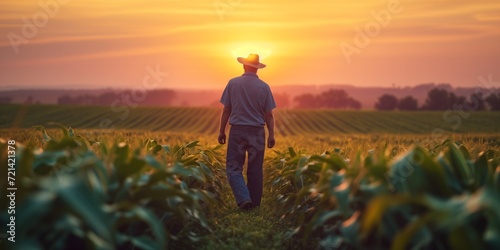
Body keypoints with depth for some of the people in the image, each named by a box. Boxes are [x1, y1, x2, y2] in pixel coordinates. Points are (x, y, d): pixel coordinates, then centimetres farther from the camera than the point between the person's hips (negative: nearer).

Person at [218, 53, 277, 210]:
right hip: (257, 132, 1)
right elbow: (269, 114, 0)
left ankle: (244, 199, -15)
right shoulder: (264, 87, -1)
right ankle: (254, 203, 17)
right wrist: (271, 135, 8)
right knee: (255, 170, 10)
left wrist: (222, 131, 8)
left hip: (237, 131, -1)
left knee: (233, 168, 3)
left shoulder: (233, 83, -1)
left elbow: (226, 110, 0)